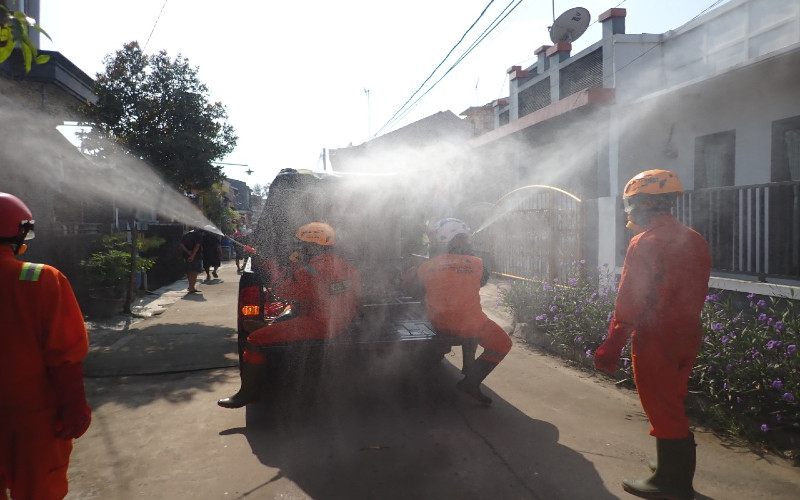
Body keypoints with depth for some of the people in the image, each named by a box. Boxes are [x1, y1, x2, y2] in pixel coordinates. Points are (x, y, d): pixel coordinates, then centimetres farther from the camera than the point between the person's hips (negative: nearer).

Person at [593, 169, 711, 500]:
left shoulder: (645, 243, -17)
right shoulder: (694, 240, 9)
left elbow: (629, 302, -20)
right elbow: (695, 292, 13)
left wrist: (611, 347, -17)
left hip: (655, 339, -8)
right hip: (687, 334, 8)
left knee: (661, 409, 4)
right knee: (673, 405, 21)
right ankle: (678, 473, 34)